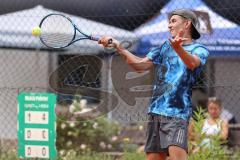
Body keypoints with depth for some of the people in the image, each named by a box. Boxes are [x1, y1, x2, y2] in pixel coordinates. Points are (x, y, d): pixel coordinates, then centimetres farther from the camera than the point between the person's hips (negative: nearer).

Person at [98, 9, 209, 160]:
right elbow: (140, 65, 15)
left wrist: (178, 48, -42)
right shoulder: (164, 47, 20)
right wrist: (118, 47, 4)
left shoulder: (199, 50, 2)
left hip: (177, 114, -6)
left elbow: (192, 63, -21)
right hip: (155, 112, 6)